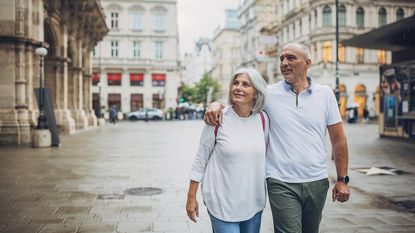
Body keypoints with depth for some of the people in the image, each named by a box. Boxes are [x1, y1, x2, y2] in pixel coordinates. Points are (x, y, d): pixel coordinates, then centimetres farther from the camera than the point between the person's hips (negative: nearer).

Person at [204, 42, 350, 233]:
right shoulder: (270, 93, -2)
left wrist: (342, 179, 4)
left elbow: (338, 140, 5)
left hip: (317, 182, 3)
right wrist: (217, 104, -15)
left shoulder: (325, 94, 3)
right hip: (282, 184, -2)